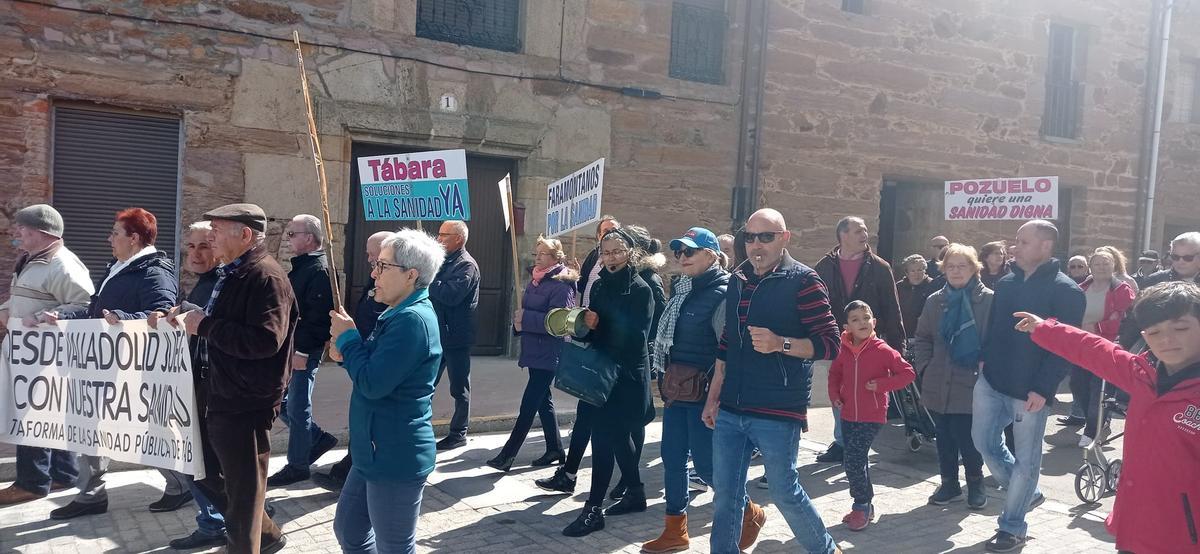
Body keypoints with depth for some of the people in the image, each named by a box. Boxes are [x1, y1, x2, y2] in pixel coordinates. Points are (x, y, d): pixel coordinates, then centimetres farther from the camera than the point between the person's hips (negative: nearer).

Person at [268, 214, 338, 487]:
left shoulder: (319, 270, -16)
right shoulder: (300, 267, 15)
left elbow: (318, 317, -23)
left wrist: (302, 351, -23)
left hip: (304, 352, -10)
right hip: (291, 348, 10)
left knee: (297, 408, 0)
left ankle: (297, 466, 13)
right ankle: (318, 438, 27)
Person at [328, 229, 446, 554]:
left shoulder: (412, 320, -23)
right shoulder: (402, 314, 12)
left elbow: (373, 383, -26)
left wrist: (347, 337, -12)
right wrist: (347, 348, -1)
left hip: (395, 457, -10)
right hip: (378, 452, 11)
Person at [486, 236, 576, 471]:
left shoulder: (561, 285, -13)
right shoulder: (536, 281, 13)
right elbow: (527, 310, 17)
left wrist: (525, 318, -18)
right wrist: (519, 320, -5)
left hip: (549, 353, -9)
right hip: (534, 350, 9)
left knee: (529, 402, -7)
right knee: (543, 400, 14)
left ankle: (508, 454, -3)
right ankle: (555, 450, 25)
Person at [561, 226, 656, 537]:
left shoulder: (641, 290, -9)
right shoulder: (600, 286, 10)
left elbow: (636, 337, -18)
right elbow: (591, 328, 10)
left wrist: (598, 326, -15)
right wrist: (585, 323, -11)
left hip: (628, 374, -7)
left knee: (604, 435, -8)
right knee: (618, 435, 15)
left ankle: (593, 509, -2)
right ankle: (635, 494, 31)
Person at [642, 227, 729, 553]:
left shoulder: (721, 294, -13)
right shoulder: (682, 290, 13)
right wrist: (665, 379, 16)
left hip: (703, 393, -8)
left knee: (706, 463, -2)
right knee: (672, 459, 11)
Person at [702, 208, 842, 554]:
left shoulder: (802, 281, -8)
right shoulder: (738, 279, 11)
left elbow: (829, 344, -11)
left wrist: (781, 343, -26)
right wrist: (713, 397, 17)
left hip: (777, 413, -5)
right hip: (730, 410, 6)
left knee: (784, 492, 7)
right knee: (725, 494, 8)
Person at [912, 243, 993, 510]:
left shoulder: (988, 300, -5)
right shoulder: (935, 301, 8)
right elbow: (922, 338, 14)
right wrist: (924, 367, 5)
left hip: (971, 385, -4)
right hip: (938, 385, 4)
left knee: (966, 437, -2)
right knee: (944, 438, 11)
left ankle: (975, 482, 21)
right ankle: (949, 483, 26)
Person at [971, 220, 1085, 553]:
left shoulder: (1066, 292, -11)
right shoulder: (1005, 283, 9)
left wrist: (1042, 389, -20)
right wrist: (985, 362, 8)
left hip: (1031, 391, -6)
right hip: (991, 382, 7)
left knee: (1025, 459, 5)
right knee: (985, 443, 13)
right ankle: (1026, 493, 34)